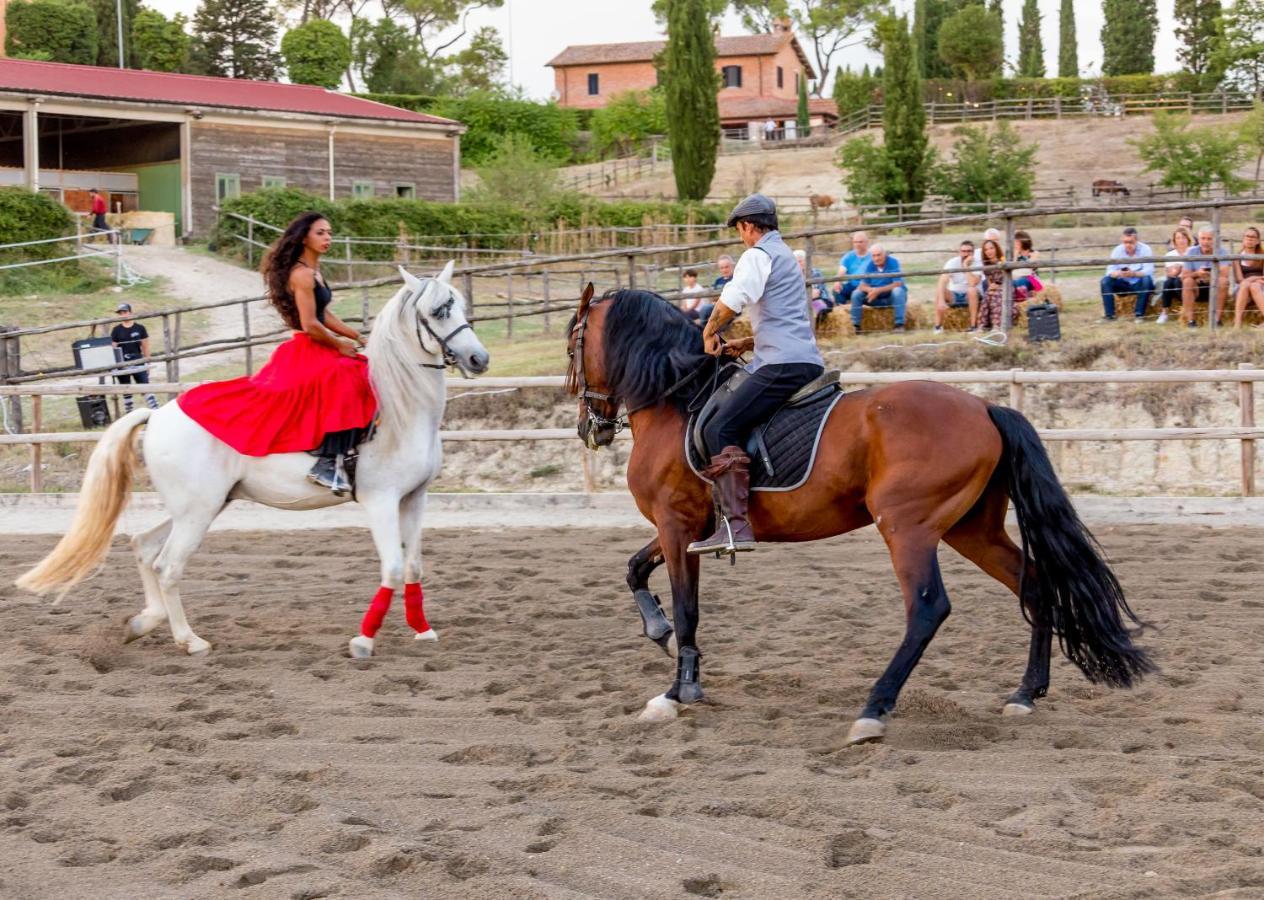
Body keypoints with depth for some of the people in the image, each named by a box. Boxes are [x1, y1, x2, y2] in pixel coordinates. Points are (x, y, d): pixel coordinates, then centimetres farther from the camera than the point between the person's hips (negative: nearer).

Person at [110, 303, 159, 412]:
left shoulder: (139, 328, 1)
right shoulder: (116, 330, 1)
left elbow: (145, 346, 6)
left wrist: (147, 362, 5)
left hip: (138, 363, -1)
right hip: (123, 365, 1)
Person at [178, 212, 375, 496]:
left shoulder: (315, 272, 15)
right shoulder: (302, 274, -16)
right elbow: (310, 325, -21)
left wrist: (357, 337, 11)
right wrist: (339, 346, -10)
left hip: (317, 353, 11)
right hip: (306, 352, -11)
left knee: (364, 372, 18)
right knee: (341, 379, -32)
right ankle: (329, 462, -41)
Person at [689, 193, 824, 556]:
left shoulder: (758, 255, -2)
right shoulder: (787, 257, 29)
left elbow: (731, 301, -18)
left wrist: (710, 335, -1)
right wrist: (746, 343, 27)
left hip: (782, 365, -11)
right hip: (809, 363, 11)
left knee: (721, 430, -18)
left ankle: (736, 525, -30)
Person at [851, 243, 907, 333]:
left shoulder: (893, 262, -16)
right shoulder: (869, 265, -6)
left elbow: (898, 284, -23)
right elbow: (862, 285, -9)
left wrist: (878, 290, -32)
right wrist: (871, 290, -33)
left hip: (891, 296, -3)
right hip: (876, 299, 3)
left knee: (898, 291, -35)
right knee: (856, 294, -15)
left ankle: (899, 325, -33)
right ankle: (855, 325, -12)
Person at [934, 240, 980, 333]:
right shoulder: (952, 263, -14)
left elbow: (972, 283, -33)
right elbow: (942, 283, -28)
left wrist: (965, 266, -30)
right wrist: (941, 301, -42)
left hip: (970, 297, -1)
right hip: (954, 296, 1)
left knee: (972, 290, -34)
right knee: (939, 290, -28)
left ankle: (974, 325, -27)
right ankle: (938, 326, -22)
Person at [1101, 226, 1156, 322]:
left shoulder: (1145, 249, -11)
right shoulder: (1117, 250, -3)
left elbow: (1149, 270, -24)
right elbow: (1110, 271, -12)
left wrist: (1134, 274, -43)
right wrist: (1119, 273, -37)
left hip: (1139, 284, -2)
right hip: (1124, 284, 2)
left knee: (1147, 279, -34)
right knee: (1105, 280, -22)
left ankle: (1139, 314, -28)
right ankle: (1110, 315, -22)